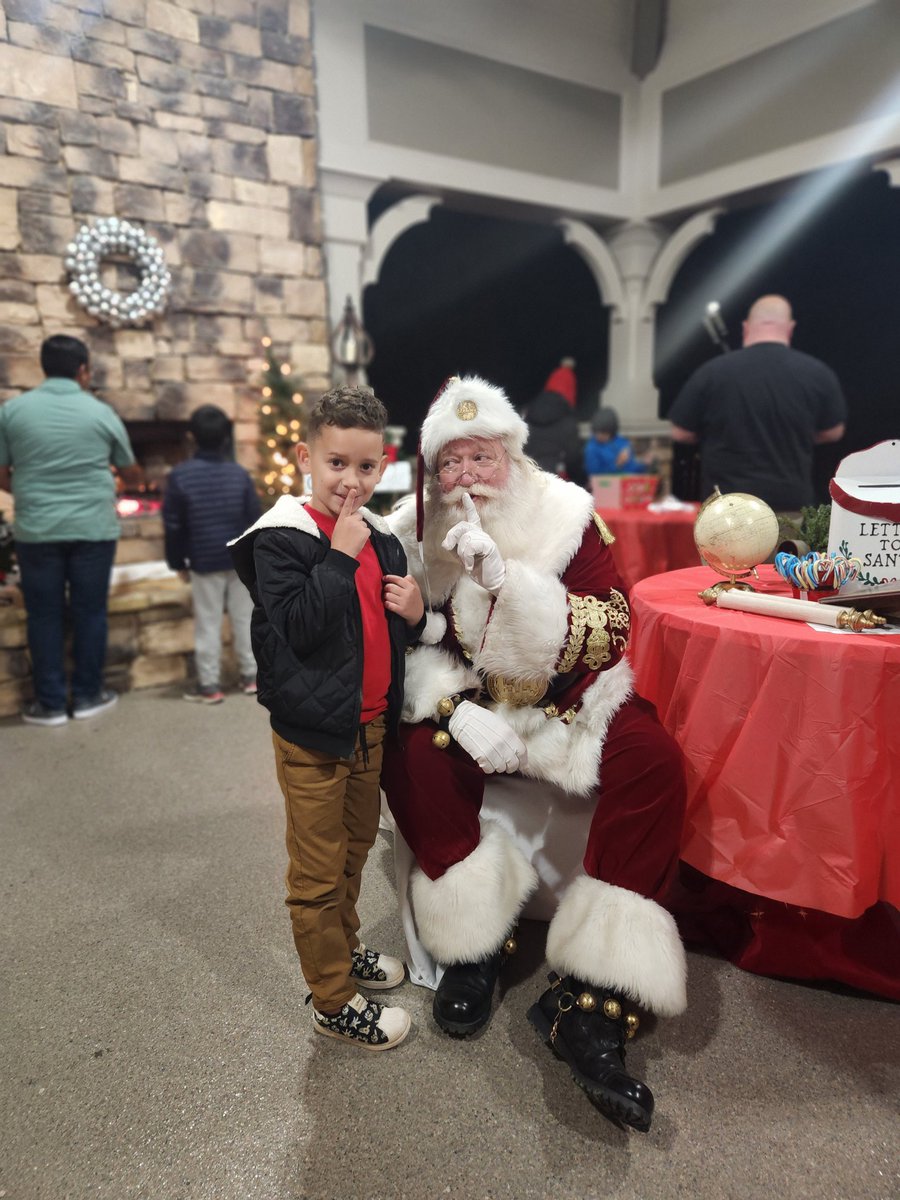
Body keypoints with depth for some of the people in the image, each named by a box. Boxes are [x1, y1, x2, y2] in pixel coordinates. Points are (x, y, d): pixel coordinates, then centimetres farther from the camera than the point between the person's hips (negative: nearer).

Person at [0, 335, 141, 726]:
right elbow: (130, 473, 14)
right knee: (89, 612, 8)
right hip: (93, 528, 0)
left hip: (36, 530, 1)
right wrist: (138, 479, 38)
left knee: (44, 615, 8)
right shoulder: (101, 412, 1)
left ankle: (50, 703, 14)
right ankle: (87, 695, 17)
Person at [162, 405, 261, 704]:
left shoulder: (180, 475, -6)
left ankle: (209, 685, 9)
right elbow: (254, 519, 2)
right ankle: (250, 676, 19)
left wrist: (178, 562, 5)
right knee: (244, 617, 11)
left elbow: (173, 525, -4)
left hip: (205, 561, -2)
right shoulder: (240, 473, 0)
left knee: (208, 623, 3)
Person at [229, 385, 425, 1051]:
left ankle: (345, 946, 48)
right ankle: (333, 1000, 26)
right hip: (313, 733, -7)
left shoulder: (381, 536, 5)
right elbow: (296, 628, -26)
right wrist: (340, 555, -26)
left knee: (356, 846, 25)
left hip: (369, 725, 7)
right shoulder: (282, 538, -15)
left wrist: (416, 612, -7)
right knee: (318, 872, 8)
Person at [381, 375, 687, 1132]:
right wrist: (457, 710, -20)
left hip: (568, 704, -1)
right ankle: (474, 944, -5)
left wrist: (505, 579, -31)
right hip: (463, 704, 1)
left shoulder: (566, 515, -10)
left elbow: (610, 635, -18)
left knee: (653, 762, -26)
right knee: (411, 759, -28)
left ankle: (591, 1006, -21)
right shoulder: (412, 531, -4)